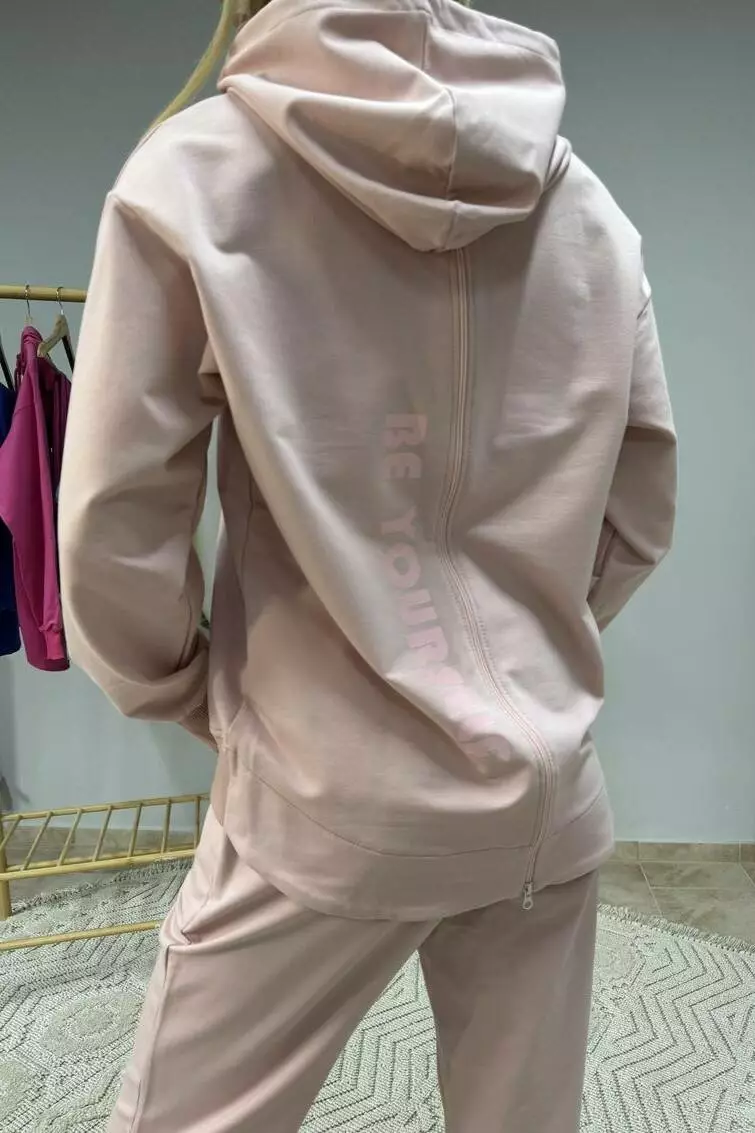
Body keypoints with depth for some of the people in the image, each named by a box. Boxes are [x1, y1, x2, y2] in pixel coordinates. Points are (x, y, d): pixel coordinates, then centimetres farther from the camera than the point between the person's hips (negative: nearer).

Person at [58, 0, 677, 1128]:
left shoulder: (195, 171, -7)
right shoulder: (593, 208, 4)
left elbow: (113, 533, -8)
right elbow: (640, 517, 7)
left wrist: (193, 701, 7)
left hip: (326, 806, -4)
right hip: (550, 798, 5)